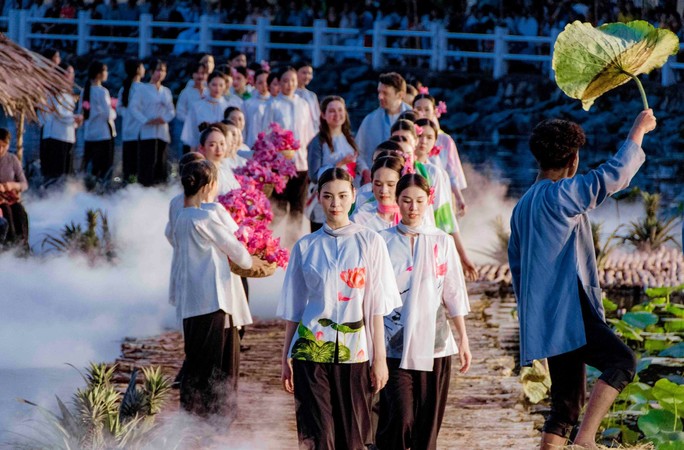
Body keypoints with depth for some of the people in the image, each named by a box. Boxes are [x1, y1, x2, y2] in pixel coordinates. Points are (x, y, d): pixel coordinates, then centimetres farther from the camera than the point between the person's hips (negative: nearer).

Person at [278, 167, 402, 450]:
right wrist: (286, 358, 9)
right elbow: (293, 310, 12)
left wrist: (379, 358, -3)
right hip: (311, 352, 0)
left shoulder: (370, 242, 4)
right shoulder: (305, 247, 7)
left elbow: (377, 306, 1)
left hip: (354, 352, 0)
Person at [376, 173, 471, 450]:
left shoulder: (442, 242, 7)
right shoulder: (383, 242, 2)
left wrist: (463, 339, 8)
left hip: (434, 342, 2)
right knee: (400, 418, -12)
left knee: (429, 421, 3)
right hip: (395, 345, -2)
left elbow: (453, 293, 10)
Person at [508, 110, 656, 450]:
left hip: (545, 317, 10)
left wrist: (532, 312, 34)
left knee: (566, 404, 10)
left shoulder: (523, 206, 19)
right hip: (568, 313, -10)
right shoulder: (559, 195, -10)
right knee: (621, 361, -22)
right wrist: (638, 132, -3)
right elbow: (613, 175, -16)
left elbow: (516, 264, 27)